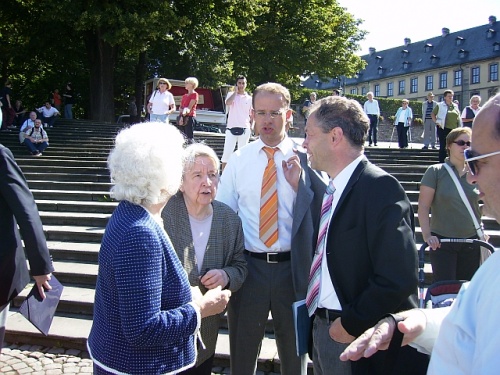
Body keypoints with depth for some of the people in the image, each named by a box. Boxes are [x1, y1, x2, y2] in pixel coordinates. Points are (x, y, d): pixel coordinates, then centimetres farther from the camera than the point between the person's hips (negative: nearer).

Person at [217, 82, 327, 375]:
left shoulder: (307, 159, -4)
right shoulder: (238, 160, 1)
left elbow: (322, 215, -8)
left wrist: (299, 184, -20)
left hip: (293, 268, -1)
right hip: (248, 266, 2)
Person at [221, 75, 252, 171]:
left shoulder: (249, 98, 8)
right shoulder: (231, 94, 6)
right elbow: (228, 103, -16)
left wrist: (251, 125, 1)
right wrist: (235, 92, -7)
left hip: (244, 129, 1)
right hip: (231, 128, -1)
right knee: (227, 152, -6)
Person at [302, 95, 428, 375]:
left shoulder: (381, 187, -18)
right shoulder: (329, 189, 9)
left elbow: (398, 278, -25)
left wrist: (351, 324, -18)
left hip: (361, 340, -7)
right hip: (322, 328, 7)